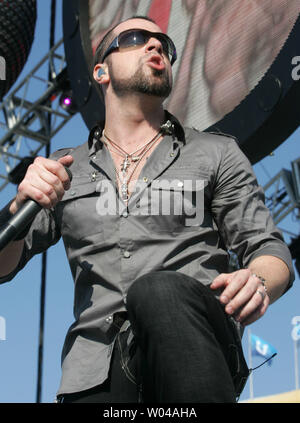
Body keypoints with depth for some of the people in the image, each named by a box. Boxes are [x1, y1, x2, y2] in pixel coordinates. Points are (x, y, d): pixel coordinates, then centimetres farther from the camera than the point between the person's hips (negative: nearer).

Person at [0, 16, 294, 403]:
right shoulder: (62, 170, 22)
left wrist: (258, 283, -13)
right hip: (97, 370, 0)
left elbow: (269, 250, 12)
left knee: (159, 290, -34)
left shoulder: (217, 154, 18)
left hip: (192, 344, 1)